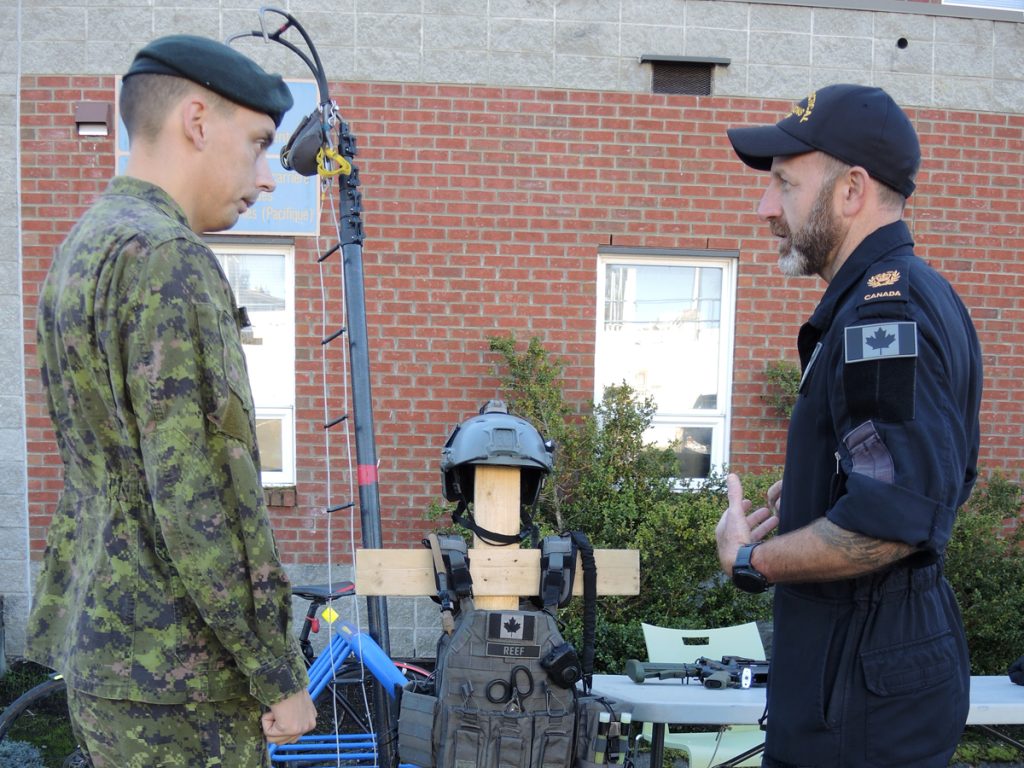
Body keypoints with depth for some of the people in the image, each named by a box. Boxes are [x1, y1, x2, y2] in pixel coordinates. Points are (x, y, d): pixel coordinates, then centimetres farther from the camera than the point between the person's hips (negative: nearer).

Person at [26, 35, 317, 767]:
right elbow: (201, 499, -24)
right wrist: (280, 674, -15)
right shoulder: (168, 261, -20)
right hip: (174, 676, -9)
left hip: (100, 647, 9)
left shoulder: (77, 253, 10)